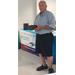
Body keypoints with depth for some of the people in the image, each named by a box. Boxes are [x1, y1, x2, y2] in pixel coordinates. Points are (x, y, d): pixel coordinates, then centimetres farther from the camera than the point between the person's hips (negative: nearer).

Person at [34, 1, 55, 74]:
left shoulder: (49, 14, -11)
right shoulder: (38, 15, 14)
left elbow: (52, 26, -19)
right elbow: (35, 24, 22)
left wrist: (41, 27, -25)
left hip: (47, 37, -8)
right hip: (38, 36, 8)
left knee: (48, 54, 0)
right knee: (40, 52, 16)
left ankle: (50, 68, 17)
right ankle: (44, 65, 35)